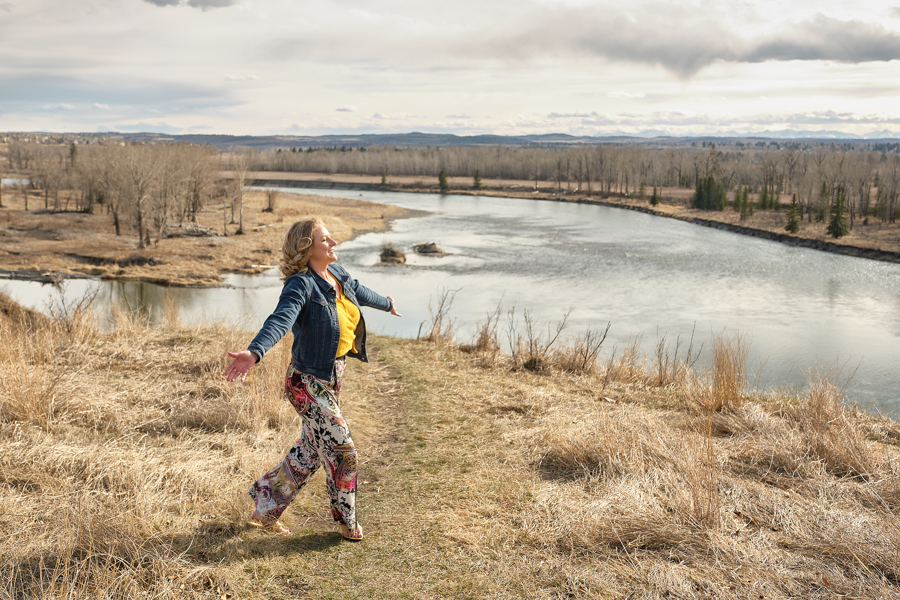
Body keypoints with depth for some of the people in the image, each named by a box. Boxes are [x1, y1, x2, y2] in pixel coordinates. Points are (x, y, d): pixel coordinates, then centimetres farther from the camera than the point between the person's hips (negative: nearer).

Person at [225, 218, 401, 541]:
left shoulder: (337, 273, 5)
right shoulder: (301, 285, -21)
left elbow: (359, 292, 27)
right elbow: (280, 320, -38)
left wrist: (386, 303, 47)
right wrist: (254, 352, -56)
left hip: (332, 378, 9)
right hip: (309, 383, -9)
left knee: (308, 454, 18)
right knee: (342, 451, -1)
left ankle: (265, 509, 35)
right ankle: (348, 523, 20)